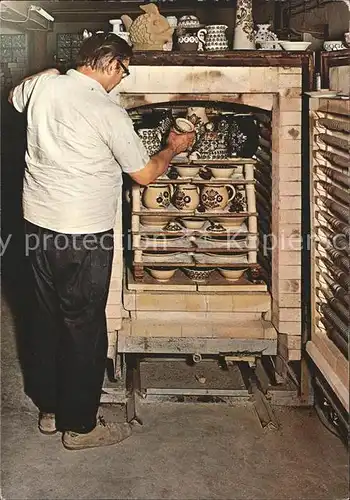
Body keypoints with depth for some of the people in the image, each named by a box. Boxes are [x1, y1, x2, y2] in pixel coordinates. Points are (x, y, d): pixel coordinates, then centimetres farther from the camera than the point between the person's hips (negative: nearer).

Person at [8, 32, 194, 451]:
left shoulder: (42, 85, 1)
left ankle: (49, 408, 32)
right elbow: (144, 174, -6)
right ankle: (80, 426, 16)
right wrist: (174, 148, 11)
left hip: (37, 223, 7)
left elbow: (14, 98, 27)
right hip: (83, 235, -7)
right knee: (84, 327, 4)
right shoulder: (108, 113, -16)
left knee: (48, 317, 18)